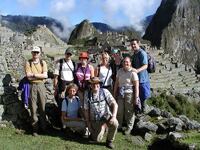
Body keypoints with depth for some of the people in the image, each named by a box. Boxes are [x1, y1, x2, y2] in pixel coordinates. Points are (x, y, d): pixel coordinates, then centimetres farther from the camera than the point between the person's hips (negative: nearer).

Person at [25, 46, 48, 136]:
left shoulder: (43, 63, 8)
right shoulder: (28, 63, 3)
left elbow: (45, 75, -4)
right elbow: (28, 77, -8)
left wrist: (34, 74, -9)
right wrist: (40, 75, -8)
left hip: (41, 85, 1)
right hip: (32, 86, -1)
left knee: (42, 107, 5)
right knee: (33, 108, 0)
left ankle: (43, 127, 17)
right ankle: (35, 128, 7)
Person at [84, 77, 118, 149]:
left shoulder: (104, 92, -13)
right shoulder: (87, 94, -8)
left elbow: (115, 104, -17)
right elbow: (86, 110, 0)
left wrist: (114, 116, -31)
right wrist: (88, 123, 2)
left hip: (106, 116, -1)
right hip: (95, 120, 1)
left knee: (114, 123, -32)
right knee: (97, 139, -7)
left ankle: (109, 141, -4)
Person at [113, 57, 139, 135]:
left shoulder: (132, 72, -11)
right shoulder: (120, 71, 7)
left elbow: (136, 86, -13)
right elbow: (116, 83, 13)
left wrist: (136, 97, -16)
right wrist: (115, 93, 13)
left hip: (129, 93, -5)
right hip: (120, 93, 5)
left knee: (129, 111, 3)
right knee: (119, 110, 11)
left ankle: (129, 128, 19)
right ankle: (119, 125, 29)